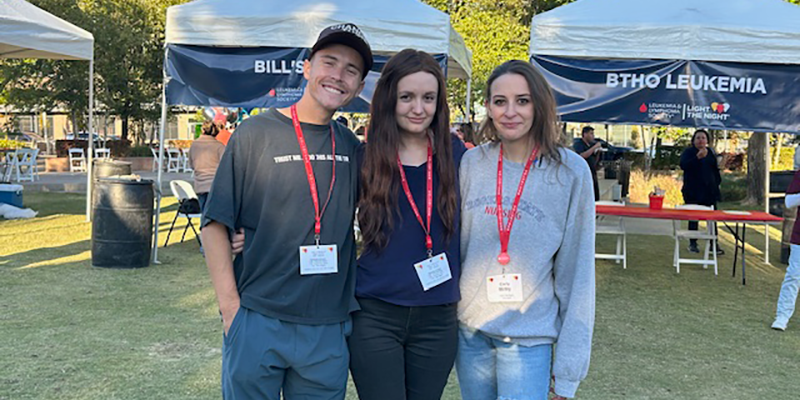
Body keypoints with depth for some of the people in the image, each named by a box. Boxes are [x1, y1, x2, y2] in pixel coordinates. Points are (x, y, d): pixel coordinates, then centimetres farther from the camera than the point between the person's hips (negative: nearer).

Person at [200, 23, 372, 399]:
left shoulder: (350, 147, 6)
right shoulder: (256, 133, -5)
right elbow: (214, 224, -5)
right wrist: (230, 307, -9)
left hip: (328, 329, 4)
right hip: (257, 322, -3)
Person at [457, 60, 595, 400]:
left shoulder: (571, 172, -9)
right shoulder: (471, 163, -1)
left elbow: (576, 269, -7)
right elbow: (454, 244, 8)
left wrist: (567, 370, -8)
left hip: (529, 338, -3)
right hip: (469, 332, 3)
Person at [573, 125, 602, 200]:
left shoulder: (592, 144, 17)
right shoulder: (578, 144, -4)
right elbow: (582, 156, -23)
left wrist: (598, 152, 4)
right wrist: (594, 147, -17)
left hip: (593, 176, 8)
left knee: (596, 199, 6)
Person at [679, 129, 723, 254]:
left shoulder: (710, 152, 14)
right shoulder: (688, 152, -1)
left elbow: (715, 169, 22)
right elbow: (683, 165, -19)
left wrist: (717, 182, 12)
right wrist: (697, 157, -29)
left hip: (709, 191, 4)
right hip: (693, 191, -4)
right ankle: (692, 244, 12)